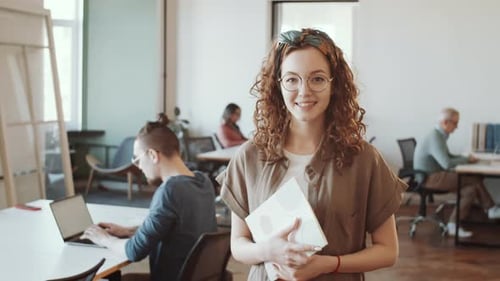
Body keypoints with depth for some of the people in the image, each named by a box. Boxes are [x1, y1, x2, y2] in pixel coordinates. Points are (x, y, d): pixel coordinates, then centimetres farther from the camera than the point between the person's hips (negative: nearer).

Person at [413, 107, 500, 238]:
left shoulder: (439, 135, 12)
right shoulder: (435, 138, -20)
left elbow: (447, 156, 24)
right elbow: (447, 164, -27)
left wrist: (465, 158, 6)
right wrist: (466, 160, -12)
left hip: (436, 175, 10)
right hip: (430, 178, -10)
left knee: (470, 190, -6)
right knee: (475, 179, -14)